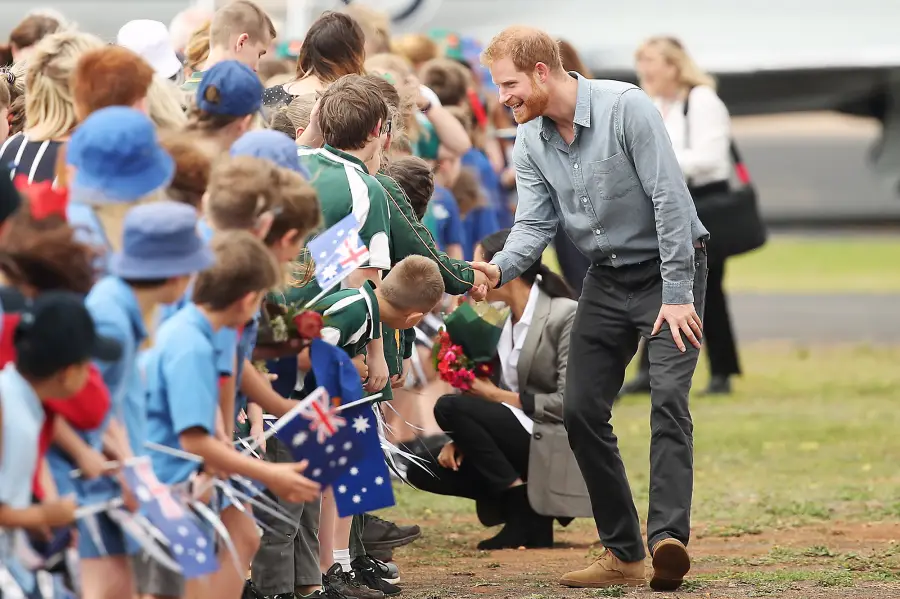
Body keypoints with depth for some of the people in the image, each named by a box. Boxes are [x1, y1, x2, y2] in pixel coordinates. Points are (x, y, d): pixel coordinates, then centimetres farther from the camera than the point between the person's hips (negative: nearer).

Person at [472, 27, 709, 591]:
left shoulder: (625, 107, -21)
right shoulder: (530, 142, 0)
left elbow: (670, 199, -22)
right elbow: (536, 223, -2)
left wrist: (677, 294, -23)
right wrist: (498, 268, -24)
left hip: (669, 267, -7)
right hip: (608, 278, 7)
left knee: (668, 398, -22)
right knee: (582, 410, 0)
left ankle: (669, 538, -34)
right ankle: (623, 554, 6)